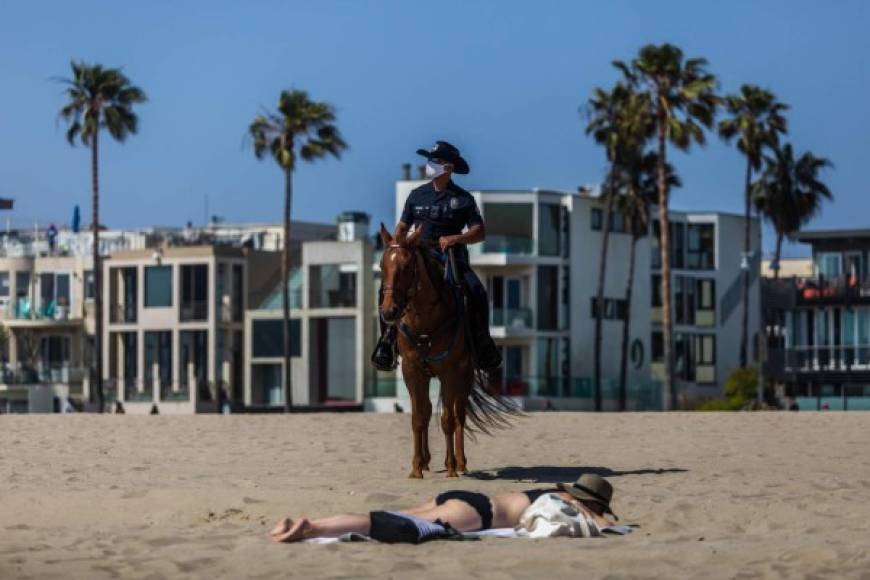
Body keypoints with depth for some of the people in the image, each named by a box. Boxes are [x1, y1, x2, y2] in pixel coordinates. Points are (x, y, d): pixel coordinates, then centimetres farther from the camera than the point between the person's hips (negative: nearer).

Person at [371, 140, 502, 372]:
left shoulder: (463, 199, 1)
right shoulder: (417, 195, 10)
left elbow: (479, 232, -3)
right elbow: (403, 227, 16)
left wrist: (456, 238, -20)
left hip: (451, 257, -2)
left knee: (477, 292, -26)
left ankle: (482, 344, -10)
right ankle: (388, 339, -10)